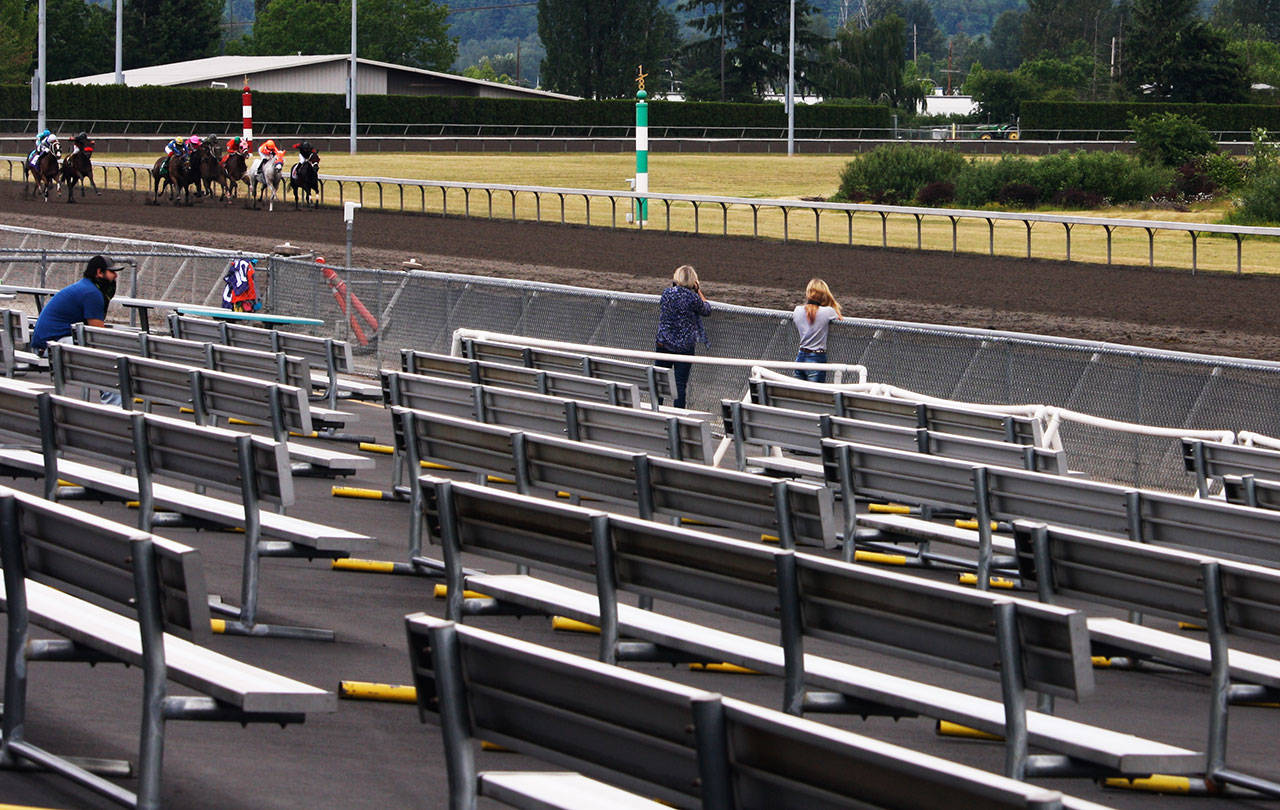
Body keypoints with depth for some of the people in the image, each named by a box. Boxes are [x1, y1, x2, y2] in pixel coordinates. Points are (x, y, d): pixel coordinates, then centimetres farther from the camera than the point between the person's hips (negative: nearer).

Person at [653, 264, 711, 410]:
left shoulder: (666, 293, -3)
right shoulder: (693, 298, -13)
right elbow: (707, 310, 4)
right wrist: (699, 292, 15)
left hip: (663, 343, 3)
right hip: (684, 347, -3)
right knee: (681, 383, 3)